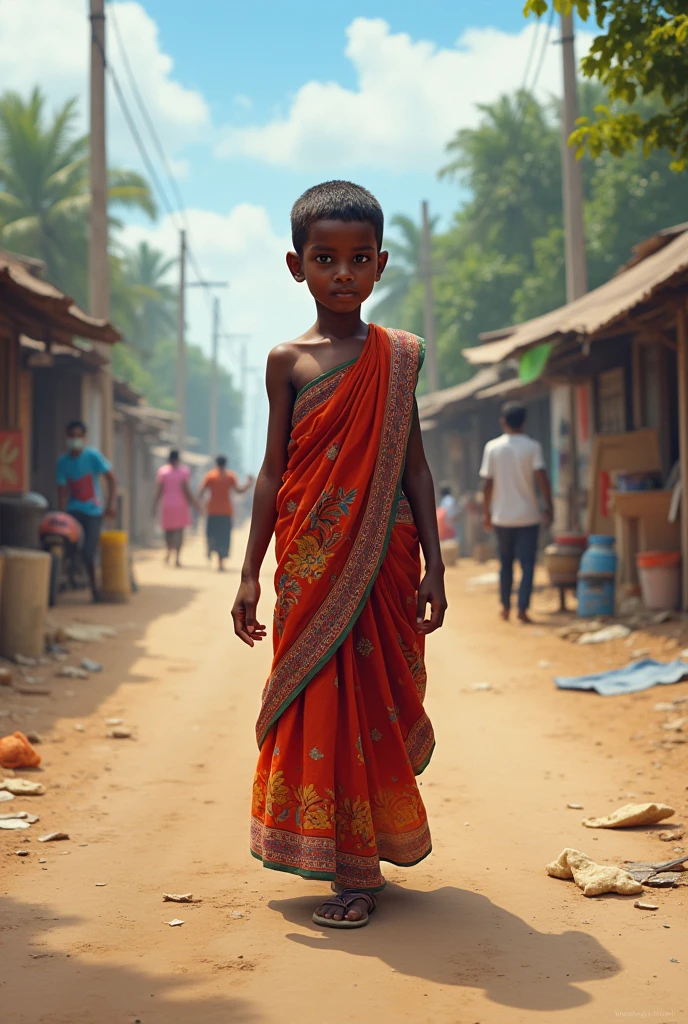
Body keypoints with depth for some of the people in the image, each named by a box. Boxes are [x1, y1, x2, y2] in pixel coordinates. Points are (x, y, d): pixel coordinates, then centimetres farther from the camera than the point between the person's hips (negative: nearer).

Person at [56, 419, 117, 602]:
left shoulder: (93, 456, -9)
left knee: (89, 553, -6)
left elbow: (111, 479, -10)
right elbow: (62, 490, -1)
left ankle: (94, 585, 18)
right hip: (73, 510, 3)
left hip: (93, 511, -3)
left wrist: (111, 503, -19)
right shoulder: (63, 461, 0)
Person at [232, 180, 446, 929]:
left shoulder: (400, 355, 5)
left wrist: (433, 566, 2)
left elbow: (414, 465, 6)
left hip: (383, 557, 0)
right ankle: (351, 867, 14)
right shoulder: (287, 360, 4)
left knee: (372, 697, 3)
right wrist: (251, 573, 3)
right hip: (310, 561, 0)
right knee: (319, 704, 2)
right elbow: (274, 471, 5)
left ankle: (361, 864, 16)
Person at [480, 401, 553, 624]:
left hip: (502, 516, 2)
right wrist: (548, 507, -9)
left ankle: (506, 607, 21)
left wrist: (487, 514, 7)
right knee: (527, 564, 1)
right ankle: (522, 608, -8)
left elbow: (488, 484, -1)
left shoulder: (492, 447, 0)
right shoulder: (532, 446, -5)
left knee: (505, 563, 15)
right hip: (528, 516, -2)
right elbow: (541, 477, -15)